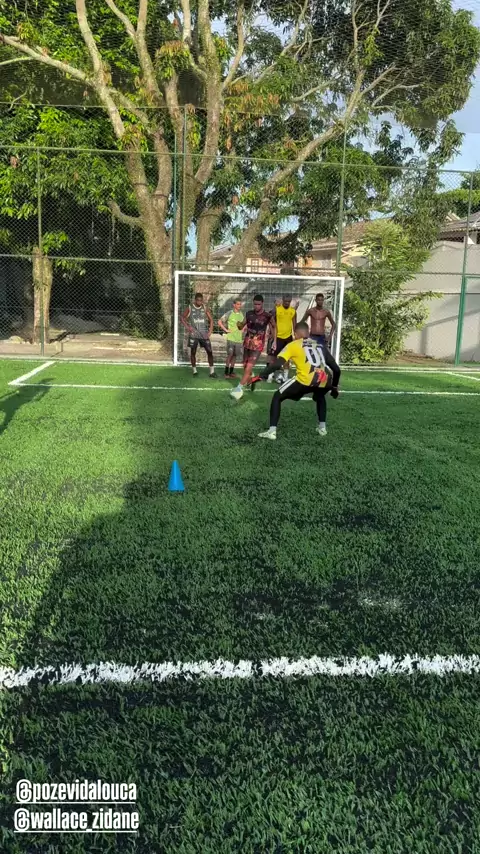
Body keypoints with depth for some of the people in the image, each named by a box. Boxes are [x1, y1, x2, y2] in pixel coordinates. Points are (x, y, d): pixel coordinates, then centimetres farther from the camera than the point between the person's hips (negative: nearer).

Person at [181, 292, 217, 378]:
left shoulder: (205, 308, 2)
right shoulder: (190, 308, -2)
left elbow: (211, 319, 6)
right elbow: (182, 318, 4)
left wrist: (210, 331, -4)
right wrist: (187, 327, -8)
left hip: (204, 334, 1)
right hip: (193, 334, -1)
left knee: (209, 351, -3)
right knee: (193, 352, 4)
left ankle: (212, 371, 3)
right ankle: (194, 370, 16)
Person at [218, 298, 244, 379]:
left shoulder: (241, 314, 11)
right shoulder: (229, 313, -5)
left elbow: (245, 323, 27)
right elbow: (220, 322, -5)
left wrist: (243, 329, 9)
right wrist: (226, 330, -10)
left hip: (239, 338, 5)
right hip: (231, 338, -5)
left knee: (235, 356, 7)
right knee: (230, 355, -7)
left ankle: (231, 372, 17)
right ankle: (226, 373, 0)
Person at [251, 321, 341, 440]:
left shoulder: (293, 345, 16)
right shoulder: (320, 346, 28)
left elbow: (277, 364, 2)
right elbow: (336, 369, 26)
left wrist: (260, 377, 3)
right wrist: (335, 386, 41)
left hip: (306, 380, -4)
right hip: (325, 380, 5)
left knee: (277, 397, 16)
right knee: (320, 397, 41)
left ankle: (272, 431, 7)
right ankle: (322, 427, 36)